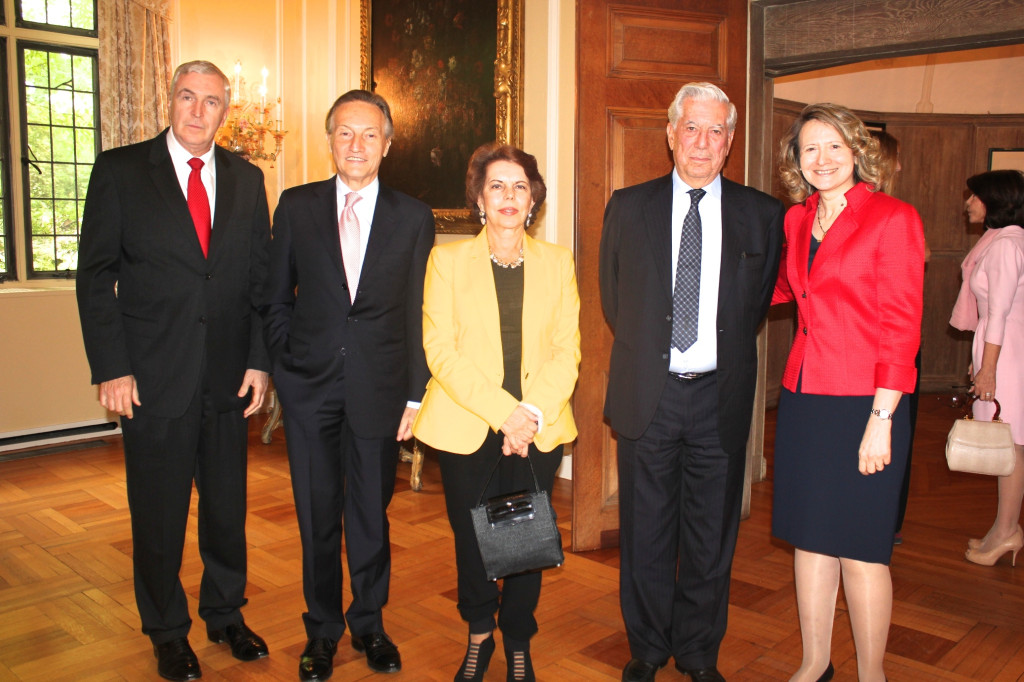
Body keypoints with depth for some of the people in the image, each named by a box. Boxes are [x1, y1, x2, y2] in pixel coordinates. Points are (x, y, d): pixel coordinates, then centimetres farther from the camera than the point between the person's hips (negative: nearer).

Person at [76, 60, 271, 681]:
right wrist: (111, 368, -9)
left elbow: (262, 277, 8)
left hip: (229, 378, 3)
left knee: (228, 507, 13)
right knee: (159, 515, 9)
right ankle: (168, 632, 30)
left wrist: (259, 361, 1)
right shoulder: (120, 170, -1)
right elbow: (96, 275, -3)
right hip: (154, 377, -2)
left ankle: (225, 613, 35)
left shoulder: (247, 180, 8)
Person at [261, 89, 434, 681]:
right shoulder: (296, 206, 4)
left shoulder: (414, 218, 2)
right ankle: (323, 628, 29)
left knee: (372, 514, 11)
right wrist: (285, 367, 1)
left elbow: (419, 315, 0)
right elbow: (277, 299, 8)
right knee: (318, 515, 10)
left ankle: (369, 623, 31)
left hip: (378, 387, 0)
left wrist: (416, 394, -3)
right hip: (310, 388, 1)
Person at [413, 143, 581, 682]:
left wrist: (534, 412, -12)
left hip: (539, 430, 1)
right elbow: (440, 350, -5)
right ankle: (478, 636, 32)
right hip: (465, 429, -1)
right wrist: (503, 411, -15)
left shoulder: (558, 262, 11)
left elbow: (567, 350, 4)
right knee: (472, 537, 6)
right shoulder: (447, 261, 5)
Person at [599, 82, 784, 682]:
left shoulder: (763, 215, 3)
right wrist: (646, 351, 9)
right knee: (646, 532, 10)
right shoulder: (629, 206, 4)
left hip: (720, 397, 0)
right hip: (648, 393, 0)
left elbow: (761, 300, 12)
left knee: (711, 535, 11)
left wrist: (724, 347, 7)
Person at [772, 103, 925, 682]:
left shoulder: (893, 218, -7)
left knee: (859, 547, 3)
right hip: (804, 399, 6)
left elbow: (902, 328, -11)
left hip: (862, 404, -6)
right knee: (810, 537, 13)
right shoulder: (797, 220, 10)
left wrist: (880, 421, -15)